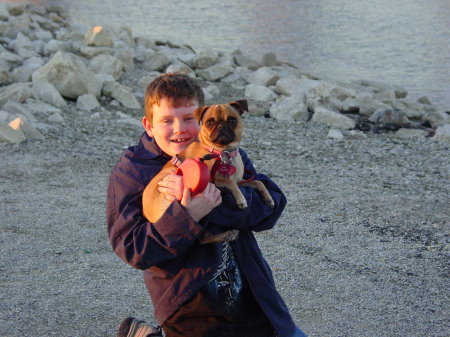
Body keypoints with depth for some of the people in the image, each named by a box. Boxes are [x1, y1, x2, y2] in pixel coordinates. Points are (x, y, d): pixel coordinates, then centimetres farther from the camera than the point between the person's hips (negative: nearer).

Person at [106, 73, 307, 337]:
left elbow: (272, 205, -12)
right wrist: (188, 214, -29)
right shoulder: (131, 172, -7)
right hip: (190, 310, -4)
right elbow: (133, 249, -16)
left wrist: (213, 198, -27)